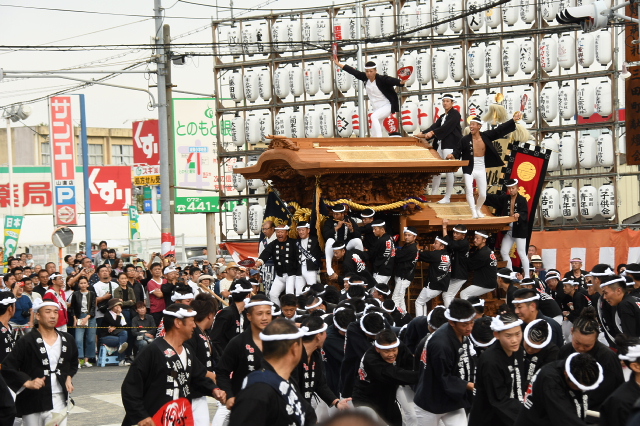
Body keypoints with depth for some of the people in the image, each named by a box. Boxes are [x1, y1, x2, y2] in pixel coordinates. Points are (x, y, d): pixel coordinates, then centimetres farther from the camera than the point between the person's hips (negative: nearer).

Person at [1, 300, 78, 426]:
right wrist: (27, 382, -20)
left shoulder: (67, 339, 8)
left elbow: (73, 363, 27)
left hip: (58, 401, 3)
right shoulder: (27, 341, -7)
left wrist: (69, 378, 9)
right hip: (32, 401, -2)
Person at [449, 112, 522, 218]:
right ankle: (474, 212, -11)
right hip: (469, 170, -3)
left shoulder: (486, 136, -4)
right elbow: (458, 150, -8)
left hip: (481, 170, 3)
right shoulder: (465, 140, -9)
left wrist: (513, 120, -6)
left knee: (483, 195, 8)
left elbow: (500, 130, -2)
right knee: (469, 190, -19)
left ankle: (478, 209, 35)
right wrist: (453, 155, -31)